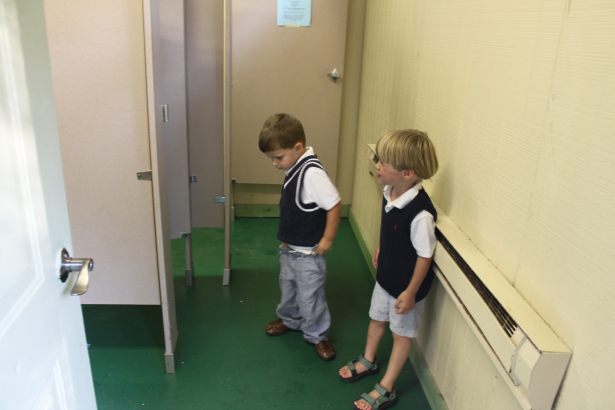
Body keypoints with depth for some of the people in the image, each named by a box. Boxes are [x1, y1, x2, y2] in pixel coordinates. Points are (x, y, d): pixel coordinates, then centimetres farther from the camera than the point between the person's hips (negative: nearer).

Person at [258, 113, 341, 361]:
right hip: (289, 248, 9)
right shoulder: (294, 168, -2)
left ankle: (317, 335, 29)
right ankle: (289, 320, 50)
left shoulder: (312, 173, -29)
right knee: (288, 287, 26)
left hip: (307, 253, -9)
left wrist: (327, 241, -19)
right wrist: (285, 238, 11)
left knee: (310, 296, 8)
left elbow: (334, 205, -28)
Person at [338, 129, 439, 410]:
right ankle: (368, 362, 53)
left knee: (402, 333, 15)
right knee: (377, 318, 26)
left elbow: (425, 255, -25)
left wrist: (410, 292, -18)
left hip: (406, 285, -7)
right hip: (386, 276, 8)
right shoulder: (390, 193, -12)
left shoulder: (420, 213, -35)